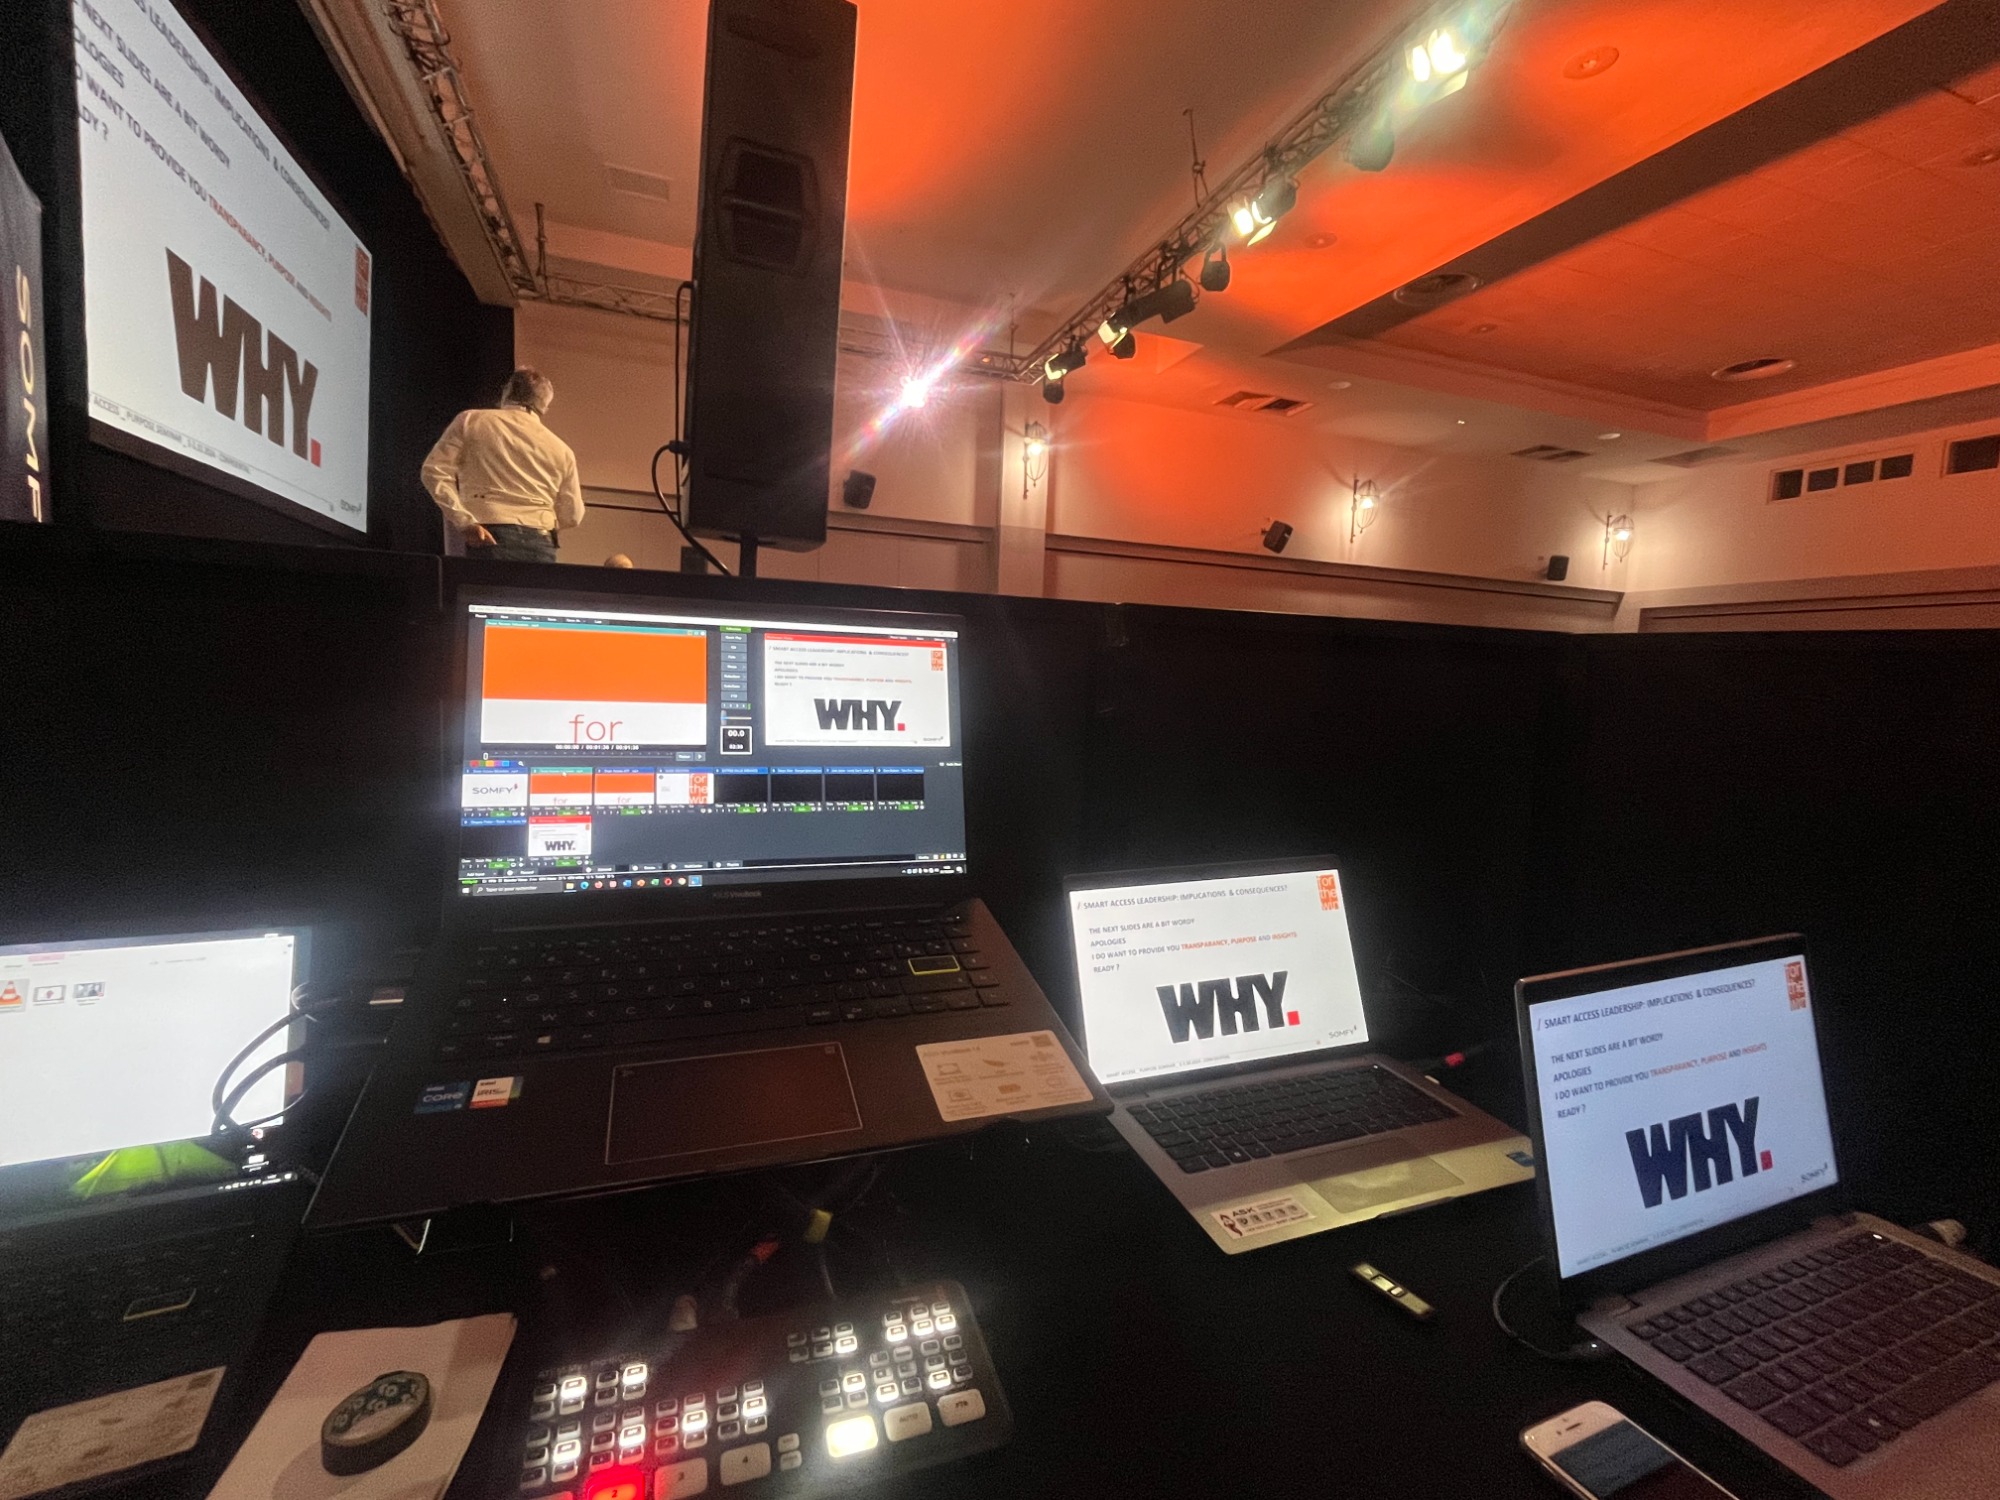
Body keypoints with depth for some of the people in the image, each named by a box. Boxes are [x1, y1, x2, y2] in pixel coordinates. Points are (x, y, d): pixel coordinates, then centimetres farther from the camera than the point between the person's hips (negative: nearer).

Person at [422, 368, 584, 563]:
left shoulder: (470, 421, 10)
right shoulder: (561, 450, 12)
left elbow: (435, 470, 2)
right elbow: (571, 517, 16)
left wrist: (463, 521, -1)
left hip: (489, 540, -1)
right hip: (540, 547, 2)